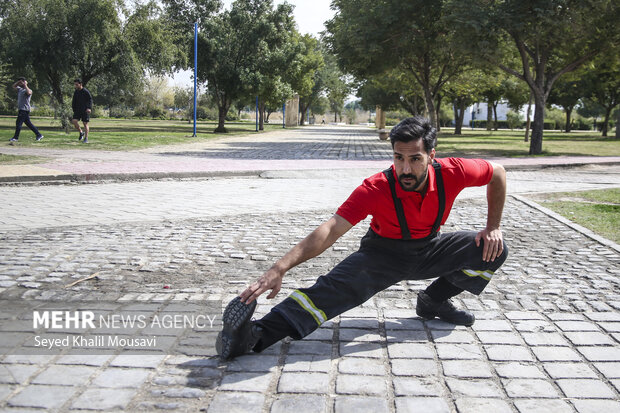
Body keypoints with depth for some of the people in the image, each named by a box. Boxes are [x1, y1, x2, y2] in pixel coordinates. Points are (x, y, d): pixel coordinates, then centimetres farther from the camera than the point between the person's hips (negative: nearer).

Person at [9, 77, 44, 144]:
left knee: (18, 122, -10)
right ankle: (39, 135, 11)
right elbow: (14, 86, 29)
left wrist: (25, 85, -23)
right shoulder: (20, 89, 18)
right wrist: (18, 81, 11)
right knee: (28, 123, 9)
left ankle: (15, 137, -7)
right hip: (21, 109, 9)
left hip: (25, 110, -9)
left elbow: (29, 92, -32)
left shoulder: (28, 90, -9)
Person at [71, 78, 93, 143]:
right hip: (78, 110, 5)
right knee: (74, 121, -12)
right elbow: (74, 101, 20)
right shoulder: (76, 92, 10)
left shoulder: (86, 91, -8)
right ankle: (81, 132, 9)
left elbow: (90, 100, -10)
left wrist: (89, 108, -23)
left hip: (85, 110, -5)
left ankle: (86, 138, 2)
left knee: (85, 123, -4)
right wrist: (74, 110, 16)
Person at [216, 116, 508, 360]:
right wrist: (279, 268, -52)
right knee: (338, 287, -29)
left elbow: (497, 173, -1)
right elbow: (332, 229, -40)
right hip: (384, 252, -4)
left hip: (429, 250, 4)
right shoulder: (377, 189, -30)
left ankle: (433, 301, 5)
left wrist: (493, 227, -4)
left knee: (494, 250, -11)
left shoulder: (451, 173, -22)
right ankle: (258, 334, -42)